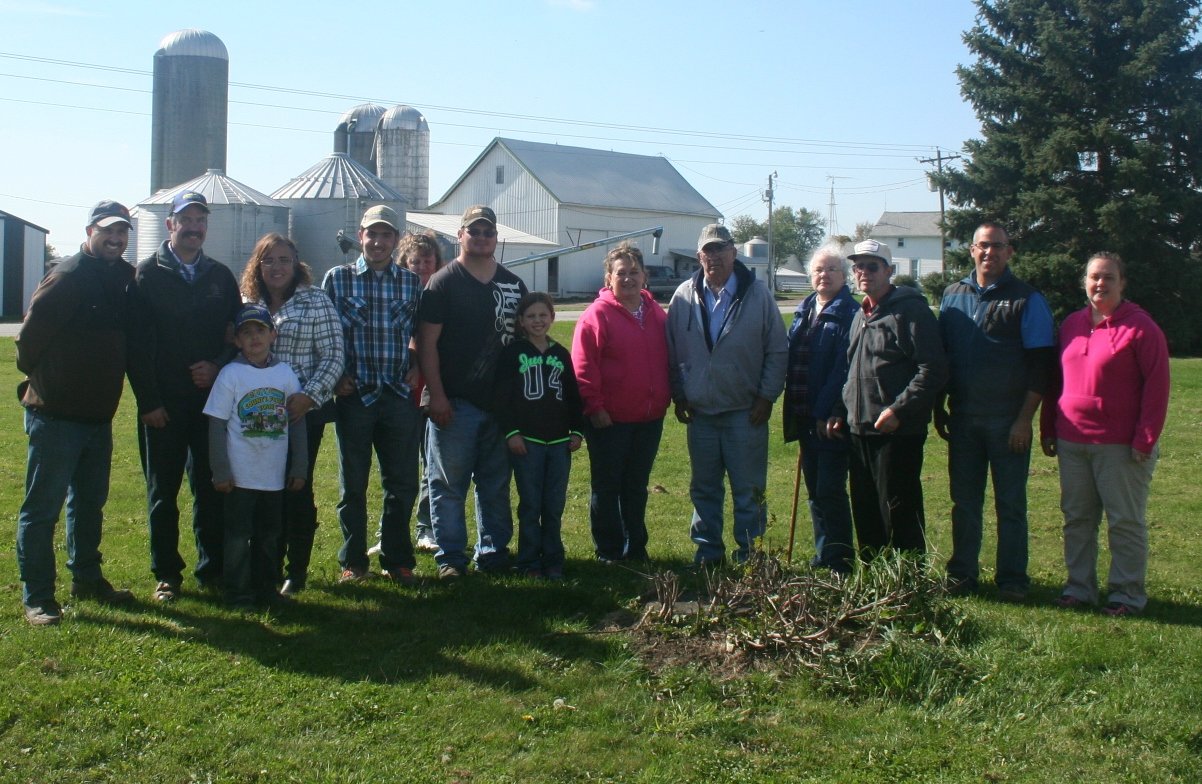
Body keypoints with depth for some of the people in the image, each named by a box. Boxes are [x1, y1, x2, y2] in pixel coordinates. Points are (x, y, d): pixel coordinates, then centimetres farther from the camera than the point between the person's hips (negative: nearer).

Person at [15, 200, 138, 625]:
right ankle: (36, 596, 8)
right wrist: (38, 376, -1)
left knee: (90, 503, 19)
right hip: (55, 415, -8)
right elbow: (31, 334, -14)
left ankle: (87, 578, 32)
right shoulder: (67, 277, -16)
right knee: (42, 507, 1)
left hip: (98, 415, 8)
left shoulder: (124, 277, 7)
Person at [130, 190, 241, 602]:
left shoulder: (221, 276, 10)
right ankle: (167, 575, 15)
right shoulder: (148, 273, 0)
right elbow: (137, 342, -4)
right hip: (162, 404, -2)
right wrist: (148, 401, -9)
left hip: (211, 398, 2)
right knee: (163, 491, 6)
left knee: (211, 489, 6)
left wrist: (218, 366, -7)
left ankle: (213, 569, 17)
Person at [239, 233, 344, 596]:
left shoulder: (316, 302, -3)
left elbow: (333, 357, -6)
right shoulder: (247, 303, 10)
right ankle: (269, 568, 22)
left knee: (297, 490, 1)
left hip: (303, 413, -4)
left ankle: (297, 572, 14)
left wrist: (309, 396, -17)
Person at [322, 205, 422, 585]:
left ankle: (397, 560, 19)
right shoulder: (338, 278, 3)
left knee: (402, 483, 5)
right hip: (354, 395, -1)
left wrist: (416, 367, 1)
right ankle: (353, 561, 19)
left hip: (399, 396, 2)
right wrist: (336, 377, -4)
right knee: (353, 484, 7)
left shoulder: (412, 282, 8)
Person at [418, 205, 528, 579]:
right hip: (454, 403, -4)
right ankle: (450, 556, 9)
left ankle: (493, 550, 22)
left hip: (502, 403, 5)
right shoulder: (443, 282, -2)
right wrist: (436, 395, -15)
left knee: (496, 484, 11)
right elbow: (427, 342, -7)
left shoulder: (514, 285, 12)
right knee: (449, 483, 1)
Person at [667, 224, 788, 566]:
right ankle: (707, 548, 24)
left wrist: (767, 396, -5)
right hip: (699, 410, 3)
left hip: (745, 411, -2)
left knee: (748, 489, 3)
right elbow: (672, 351, 8)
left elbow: (778, 351, -1)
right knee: (704, 488, 12)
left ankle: (750, 553, 14)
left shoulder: (757, 294, -3)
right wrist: (678, 395, 4)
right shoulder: (684, 297, 3)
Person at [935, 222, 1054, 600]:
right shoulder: (953, 296, 10)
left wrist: (1024, 420, -12)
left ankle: (1012, 579, 11)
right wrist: (939, 408, 9)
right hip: (962, 419, 4)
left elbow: (1039, 366, -6)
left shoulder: (1027, 300, -3)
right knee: (964, 501, 9)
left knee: (1010, 503, 3)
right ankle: (962, 573, 19)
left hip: (1008, 421, -3)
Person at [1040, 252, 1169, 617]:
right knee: (1076, 518, 10)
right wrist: (1048, 429, 12)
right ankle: (1079, 586, 20)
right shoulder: (1072, 324, 11)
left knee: (1125, 521, 3)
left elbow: (1157, 385, -9)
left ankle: (1128, 593, 12)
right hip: (1072, 442, 6)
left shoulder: (1140, 327, -7)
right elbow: (1056, 380, 16)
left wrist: (1145, 439, -13)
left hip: (1120, 445, -5)